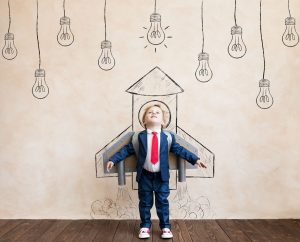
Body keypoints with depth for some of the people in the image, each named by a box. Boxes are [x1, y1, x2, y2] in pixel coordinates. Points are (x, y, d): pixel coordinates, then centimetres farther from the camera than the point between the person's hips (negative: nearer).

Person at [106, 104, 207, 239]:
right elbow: (127, 149, 1)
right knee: (145, 203, 10)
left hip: (161, 176, 0)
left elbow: (179, 150, 2)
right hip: (145, 175, 0)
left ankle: (165, 227, 21)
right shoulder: (140, 137, -2)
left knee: (162, 202, 7)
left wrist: (195, 159, -3)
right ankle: (145, 226, 25)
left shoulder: (168, 137, 0)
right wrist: (113, 160, -4)